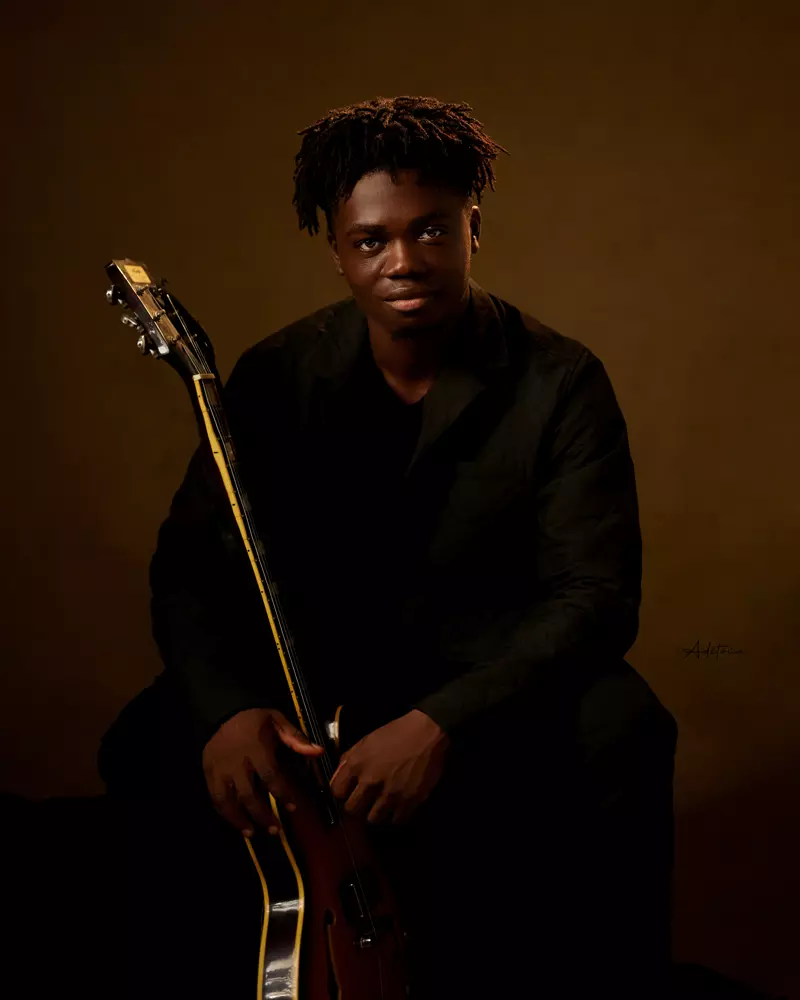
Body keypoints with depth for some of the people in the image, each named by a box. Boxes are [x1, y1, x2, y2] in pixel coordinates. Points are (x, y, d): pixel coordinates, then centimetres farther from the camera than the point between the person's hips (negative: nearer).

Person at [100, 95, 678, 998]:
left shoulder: (561, 384, -12)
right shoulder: (276, 376, -4)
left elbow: (596, 592, -18)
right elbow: (190, 563, -6)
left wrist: (442, 722, -33)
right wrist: (225, 707, -27)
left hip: (501, 678, -2)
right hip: (317, 670, 2)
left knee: (620, 739, -32)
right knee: (148, 751, -21)